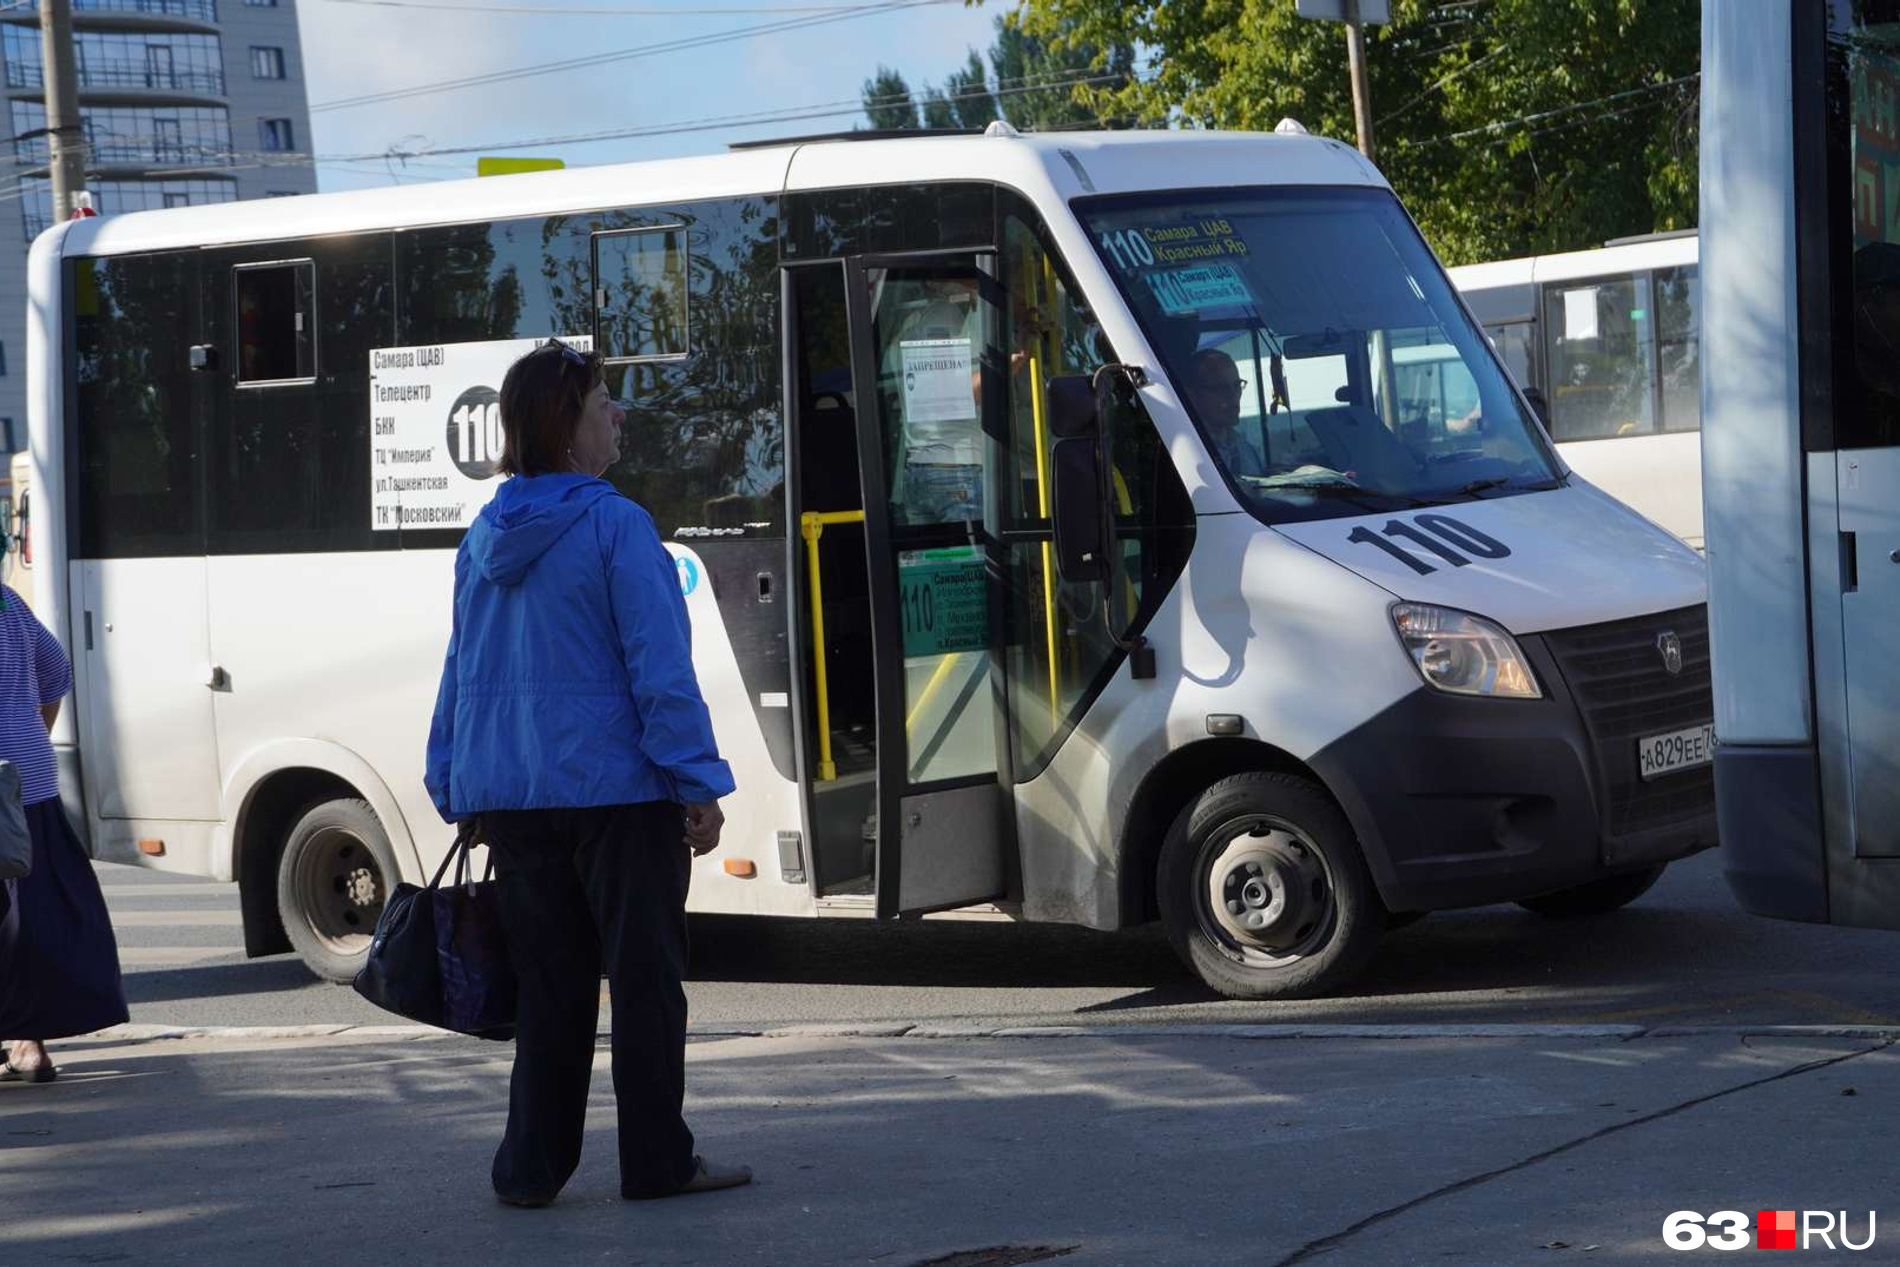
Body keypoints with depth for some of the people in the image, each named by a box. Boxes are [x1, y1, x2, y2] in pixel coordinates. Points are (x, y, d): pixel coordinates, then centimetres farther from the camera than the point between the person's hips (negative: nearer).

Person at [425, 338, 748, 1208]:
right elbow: (659, 670, -14)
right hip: (613, 783, -6)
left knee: (548, 984, 12)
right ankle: (656, 1160, 9)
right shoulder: (615, 527, -12)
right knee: (644, 977, 4)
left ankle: (533, 1165, 12)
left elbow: (462, 671, 13)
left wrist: (455, 790, 18)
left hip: (509, 793, 6)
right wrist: (698, 783, -11)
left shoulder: (484, 539, 9)